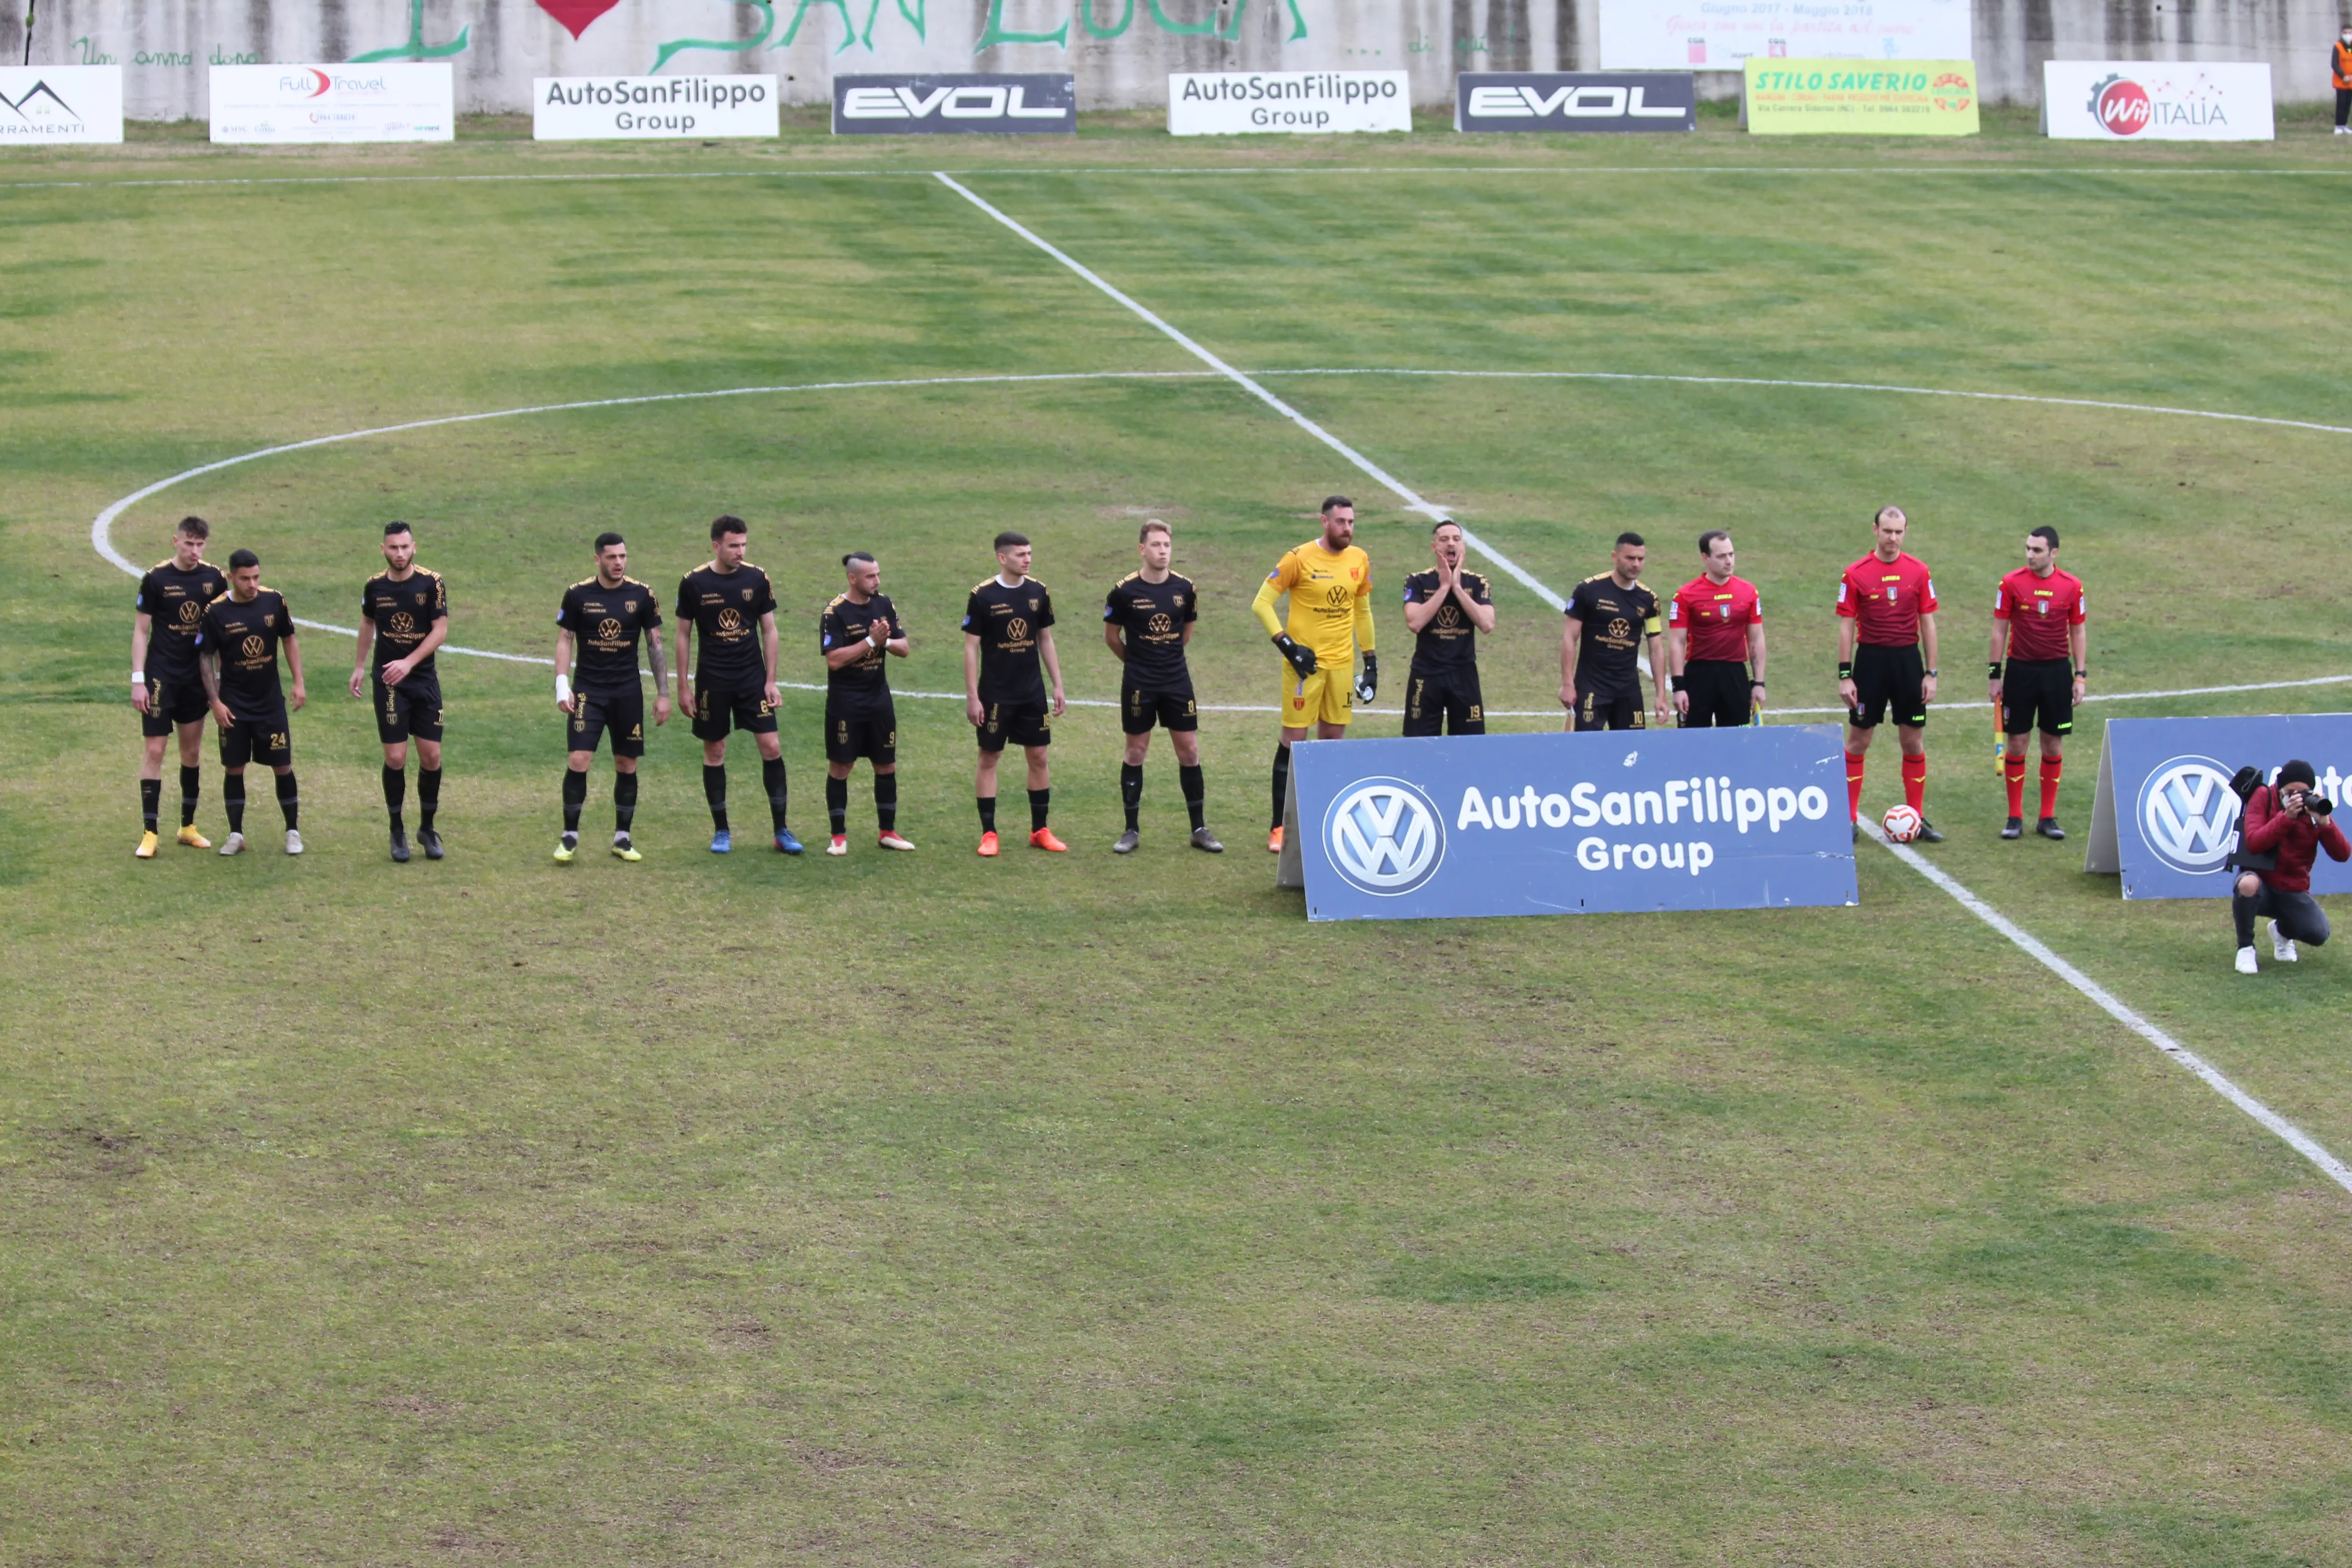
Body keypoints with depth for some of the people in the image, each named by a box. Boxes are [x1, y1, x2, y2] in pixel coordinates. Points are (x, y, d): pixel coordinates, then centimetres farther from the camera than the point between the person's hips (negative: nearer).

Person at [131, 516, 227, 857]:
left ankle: (188, 827, 22)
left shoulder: (214, 578, 1)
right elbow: (141, 631, -6)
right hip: (161, 676, -4)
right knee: (155, 752, -6)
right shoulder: (156, 579, -10)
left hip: (196, 677, 4)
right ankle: (150, 833, -3)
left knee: (192, 752, 11)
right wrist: (138, 680, -11)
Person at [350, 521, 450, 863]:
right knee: (395, 758, -5)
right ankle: (397, 832, 9)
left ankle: (427, 828, 18)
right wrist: (360, 666, 20)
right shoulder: (375, 586, 1)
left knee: (431, 756, 0)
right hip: (388, 682, 0)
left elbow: (440, 631, -7)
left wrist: (408, 663, -16)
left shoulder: (432, 583, -6)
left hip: (424, 678, 0)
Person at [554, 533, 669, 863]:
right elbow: (564, 640, 2)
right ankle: (570, 836, 2)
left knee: (627, 765, 5)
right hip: (588, 691, -2)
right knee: (578, 761, -11)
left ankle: (622, 838, 17)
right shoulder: (578, 594, -3)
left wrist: (663, 693, 3)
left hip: (628, 693, 2)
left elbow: (655, 644, 6)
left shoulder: (642, 595, 0)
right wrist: (562, 686, -8)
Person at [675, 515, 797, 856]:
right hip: (712, 681, -1)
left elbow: (769, 630, 5)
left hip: (753, 677, 1)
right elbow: (684, 634, 2)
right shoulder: (694, 583, -5)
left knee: (771, 747, -5)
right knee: (714, 752, 4)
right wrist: (683, 686, 0)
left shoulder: (756, 579, -1)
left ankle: (781, 830, 4)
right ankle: (721, 832, 16)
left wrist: (771, 681, 1)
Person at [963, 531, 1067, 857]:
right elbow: (971, 647, -8)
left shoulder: (1038, 592, 2)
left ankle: (1040, 830, 16)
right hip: (995, 695, -4)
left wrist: (1058, 686, 8)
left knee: (1039, 757, 7)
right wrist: (972, 697, -11)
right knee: (989, 758, 2)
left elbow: (1046, 640, 11)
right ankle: (988, 833, 8)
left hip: (1032, 692, 4)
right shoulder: (983, 596, -11)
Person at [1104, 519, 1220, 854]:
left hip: (1177, 681, 3)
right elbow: (1111, 636, 4)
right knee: (1136, 752, 4)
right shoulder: (1124, 591, -9)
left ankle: (1199, 829, 11)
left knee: (1189, 751, 3)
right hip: (1138, 685, -3)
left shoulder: (1185, 589, 0)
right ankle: (1132, 830, 12)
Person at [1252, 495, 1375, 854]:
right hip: (1305, 662, -5)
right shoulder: (1299, 559, -10)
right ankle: (1280, 828, 1)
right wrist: (1287, 646, -15)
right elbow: (1261, 603, -8)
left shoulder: (1359, 560, 6)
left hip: (1341, 662, 5)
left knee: (1333, 739, 9)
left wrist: (1370, 661, 15)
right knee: (1294, 741, -4)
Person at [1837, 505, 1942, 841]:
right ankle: (1850, 819, 8)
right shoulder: (1856, 574, -4)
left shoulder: (1918, 571, 3)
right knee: (1858, 741, 2)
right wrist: (1844, 676, -6)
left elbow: (1928, 624, 6)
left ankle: (1918, 818, 13)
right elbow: (1846, 626, -2)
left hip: (1908, 660, 2)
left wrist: (1931, 673, 2)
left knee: (1914, 741, 6)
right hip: (1870, 659, -2)